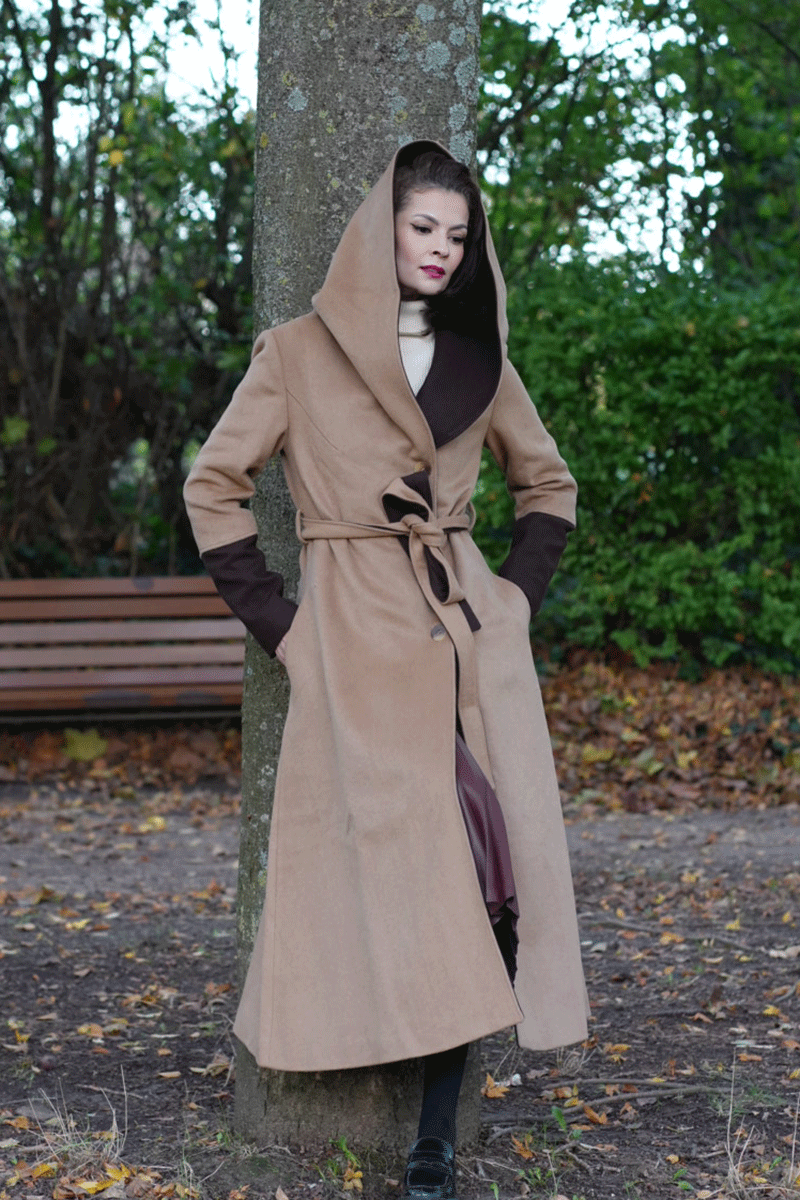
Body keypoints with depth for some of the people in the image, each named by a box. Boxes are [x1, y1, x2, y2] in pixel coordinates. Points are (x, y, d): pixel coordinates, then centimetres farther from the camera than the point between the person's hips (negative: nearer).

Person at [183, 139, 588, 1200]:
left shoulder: (479, 360, 13)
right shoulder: (299, 354, 3)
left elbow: (549, 486, 25)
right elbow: (213, 488, 5)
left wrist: (517, 594, 11)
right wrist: (275, 620, 0)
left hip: (470, 636, 3)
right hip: (359, 638, -3)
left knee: (477, 868, -5)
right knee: (394, 866, -10)